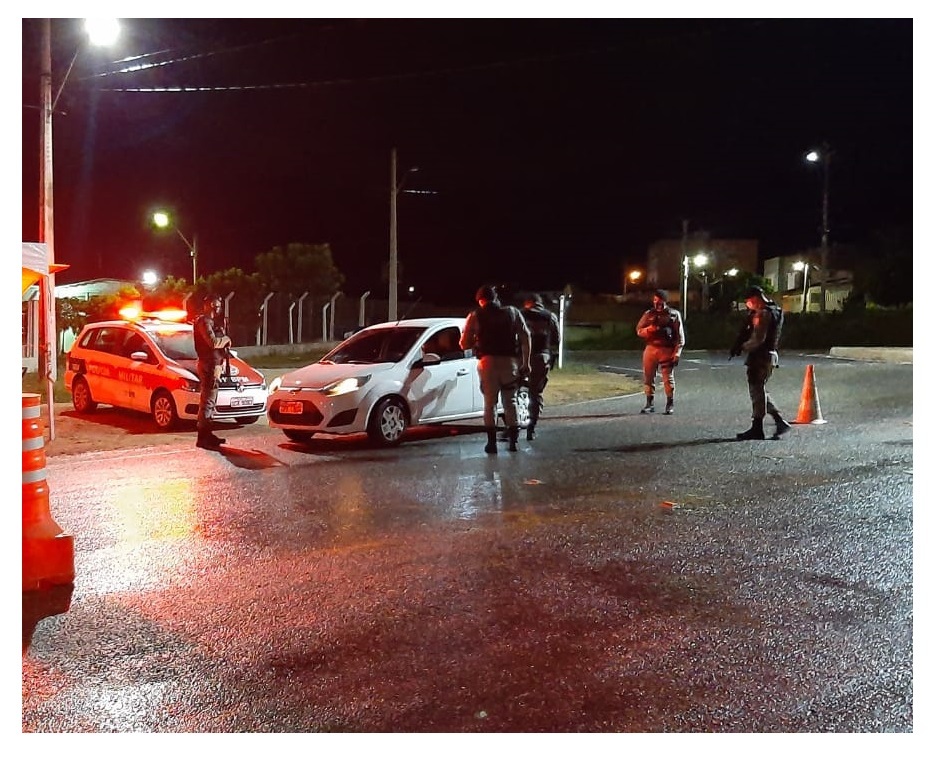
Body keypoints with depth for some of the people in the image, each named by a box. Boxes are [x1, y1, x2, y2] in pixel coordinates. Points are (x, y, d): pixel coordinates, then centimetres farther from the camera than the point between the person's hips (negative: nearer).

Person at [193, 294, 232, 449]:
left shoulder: (211, 321, 20)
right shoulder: (204, 322, -13)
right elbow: (213, 342, -26)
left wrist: (224, 340, 1)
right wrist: (226, 339, -9)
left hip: (214, 364, 11)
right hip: (209, 365, -11)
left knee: (208, 401, 16)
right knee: (207, 401, -11)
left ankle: (207, 434, 25)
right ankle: (202, 438, -11)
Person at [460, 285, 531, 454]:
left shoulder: (475, 316, 5)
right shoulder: (512, 312, 10)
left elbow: (464, 343, 4)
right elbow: (526, 337, 5)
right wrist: (526, 362, 8)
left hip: (488, 362, -2)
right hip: (510, 361, 2)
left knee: (489, 403, 8)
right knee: (510, 402, 13)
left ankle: (492, 442, 4)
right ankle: (513, 441, 12)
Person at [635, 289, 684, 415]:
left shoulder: (674, 314, 4)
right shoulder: (648, 314, 12)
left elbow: (680, 336, 1)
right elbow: (639, 331, 8)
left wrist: (677, 353, -8)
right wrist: (651, 329, -12)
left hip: (667, 350, -3)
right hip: (650, 349, 3)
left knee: (668, 378, -3)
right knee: (649, 377, 5)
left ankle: (670, 405, 6)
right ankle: (649, 404, 15)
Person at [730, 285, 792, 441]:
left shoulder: (763, 313, -14)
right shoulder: (774, 311, 17)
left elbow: (758, 339, -22)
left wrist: (742, 347, -9)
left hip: (760, 356, -10)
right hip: (770, 355, 10)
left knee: (757, 390, -3)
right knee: (760, 391, 15)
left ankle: (757, 428, 2)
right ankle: (780, 422, 13)